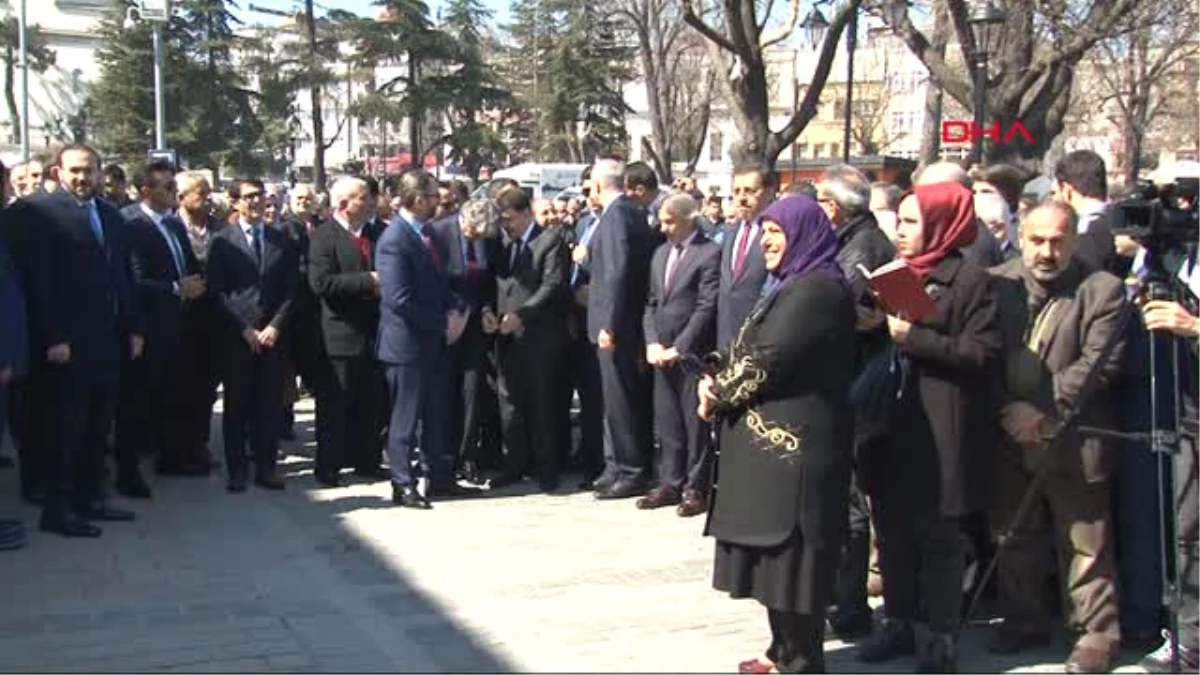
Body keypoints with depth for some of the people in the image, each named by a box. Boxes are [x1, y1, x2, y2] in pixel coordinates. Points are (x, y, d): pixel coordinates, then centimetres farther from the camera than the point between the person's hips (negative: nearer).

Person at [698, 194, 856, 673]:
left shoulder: (818, 289, -16)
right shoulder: (787, 287, 17)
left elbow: (769, 359, -20)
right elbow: (744, 349, 15)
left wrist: (719, 395, -7)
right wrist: (716, 380, -5)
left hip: (794, 442, -10)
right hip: (771, 436, 10)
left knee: (792, 556, -2)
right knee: (774, 554, 16)